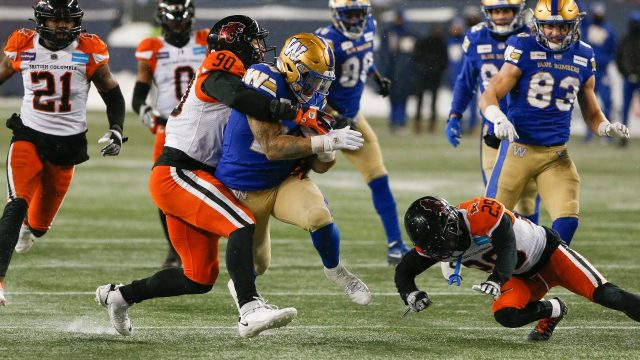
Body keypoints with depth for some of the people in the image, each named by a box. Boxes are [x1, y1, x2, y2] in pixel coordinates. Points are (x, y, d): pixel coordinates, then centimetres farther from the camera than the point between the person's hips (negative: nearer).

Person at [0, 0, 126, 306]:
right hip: (29, 137, -1)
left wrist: (116, 130, -7)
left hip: (68, 144, 1)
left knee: (41, 221, 11)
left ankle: (32, 226, 50)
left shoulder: (90, 51, -6)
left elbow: (112, 94, 6)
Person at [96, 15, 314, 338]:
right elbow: (243, 99, -29)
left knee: (200, 278, 11)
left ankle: (119, 296, 25)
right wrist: (297, 114, -26)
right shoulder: (220, 71, -8)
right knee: (241, 226, -26)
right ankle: (250, 311, -38)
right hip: (176, 175, -10)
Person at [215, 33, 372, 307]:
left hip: (286, 181, 3)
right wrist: (325, 142, -33)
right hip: (246, 189, -3)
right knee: (256, 265, 12)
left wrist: (326, 154, -23)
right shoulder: (265, 84, -24)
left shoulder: (313, 99, -4)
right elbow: (273, 148, -30)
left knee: (318, 215, -29)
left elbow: (319, 166, 1)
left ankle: (335, 271, 1)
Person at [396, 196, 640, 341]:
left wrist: (497, 280, -62)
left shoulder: (482, 214, -35)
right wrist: (410, 295, -27)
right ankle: (552, 311, 8)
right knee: (506, 316, -19)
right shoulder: (435, 241, -14)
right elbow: (404, 270, -5)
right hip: (522, 277, 6)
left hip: (547, 252, -6)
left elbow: (508, 252, -43)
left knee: (603, 294, -20)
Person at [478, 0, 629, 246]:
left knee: (567, 221, -12)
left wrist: (608, 128, -6)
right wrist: (499, 119, -31)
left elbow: (591, 113, 16)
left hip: (556, 155, 3)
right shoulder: (524, 51, -8)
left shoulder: (583, 58, 6)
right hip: (518, 148, -3)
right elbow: (488, 97, -10)